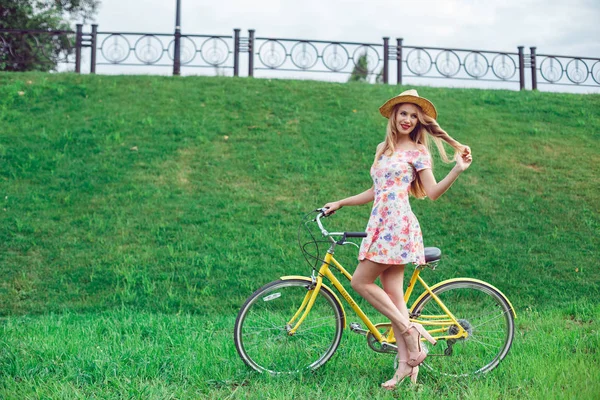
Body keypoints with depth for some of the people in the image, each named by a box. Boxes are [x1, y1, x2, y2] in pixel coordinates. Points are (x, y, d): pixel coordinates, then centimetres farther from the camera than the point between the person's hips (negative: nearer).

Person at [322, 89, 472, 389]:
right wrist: (340, 203, 26)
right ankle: (406, 363, 4)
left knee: (360, 281, -10)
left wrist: (458, 169, -20)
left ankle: (409, 328, -1)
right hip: (380, 224, 7)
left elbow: (433, 192, -8)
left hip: (397, 224, -7)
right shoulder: (383, 149, 19)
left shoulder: (417, 152, 1)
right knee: (392, 293, 3)